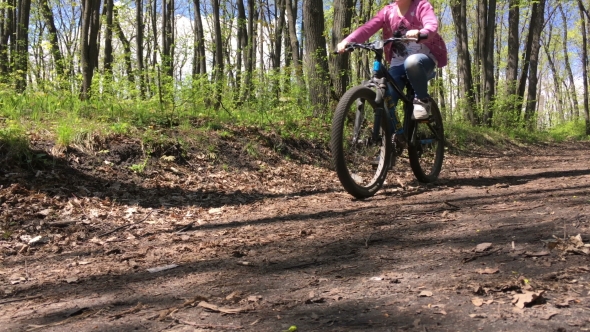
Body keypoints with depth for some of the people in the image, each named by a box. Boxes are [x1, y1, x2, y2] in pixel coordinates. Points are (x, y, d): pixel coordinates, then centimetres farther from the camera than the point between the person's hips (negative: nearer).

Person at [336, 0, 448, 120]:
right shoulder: (387, 11, 4)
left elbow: (432, 25, -24)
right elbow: (367, 28, -11)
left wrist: (419, 33, -49)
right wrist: (347, 41, -30)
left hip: (424, 58, -3)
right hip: (398, 63, 3)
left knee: (412, 62, -39)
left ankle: (422, 100, -17)